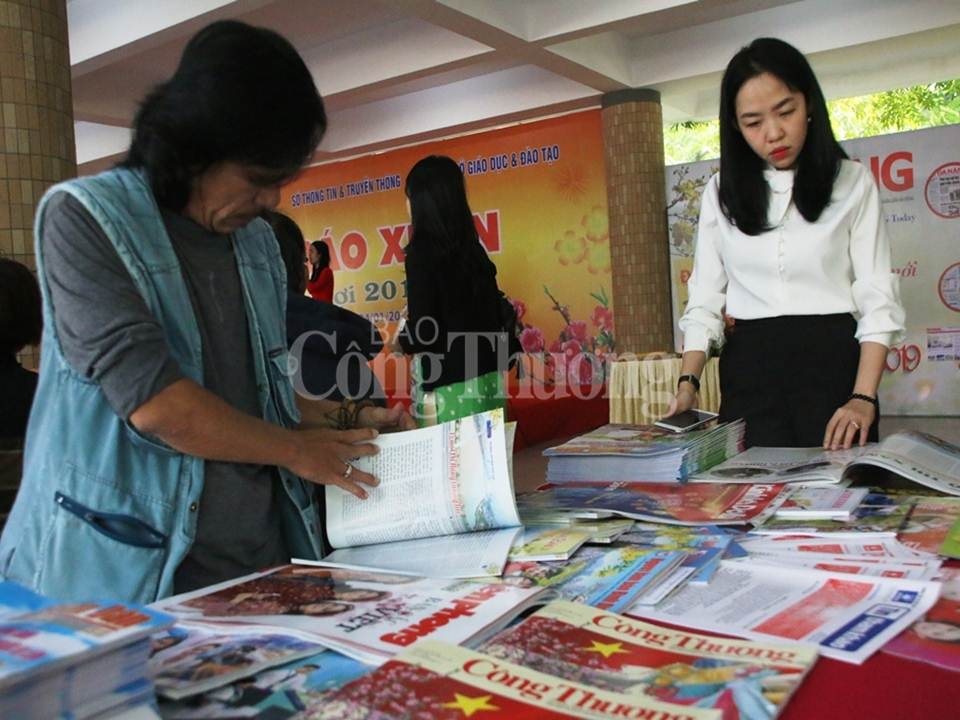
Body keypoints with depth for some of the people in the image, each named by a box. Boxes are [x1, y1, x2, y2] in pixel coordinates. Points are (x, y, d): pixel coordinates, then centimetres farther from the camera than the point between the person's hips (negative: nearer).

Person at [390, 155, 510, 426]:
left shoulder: (422, 251, -10)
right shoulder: (473, 248, 8)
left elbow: (422, 330, -15)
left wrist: (400, 342, 6)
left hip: (451, 384, -7)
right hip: (490, 376, 7)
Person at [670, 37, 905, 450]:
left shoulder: (851, 182, 1)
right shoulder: (721, 192, 7)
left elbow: (877, 298, -3)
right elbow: (705, 297, 5)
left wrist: (864, 397, -15)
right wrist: (688, 382, -9)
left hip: (833, 359, -1)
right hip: (751, 366, 1)